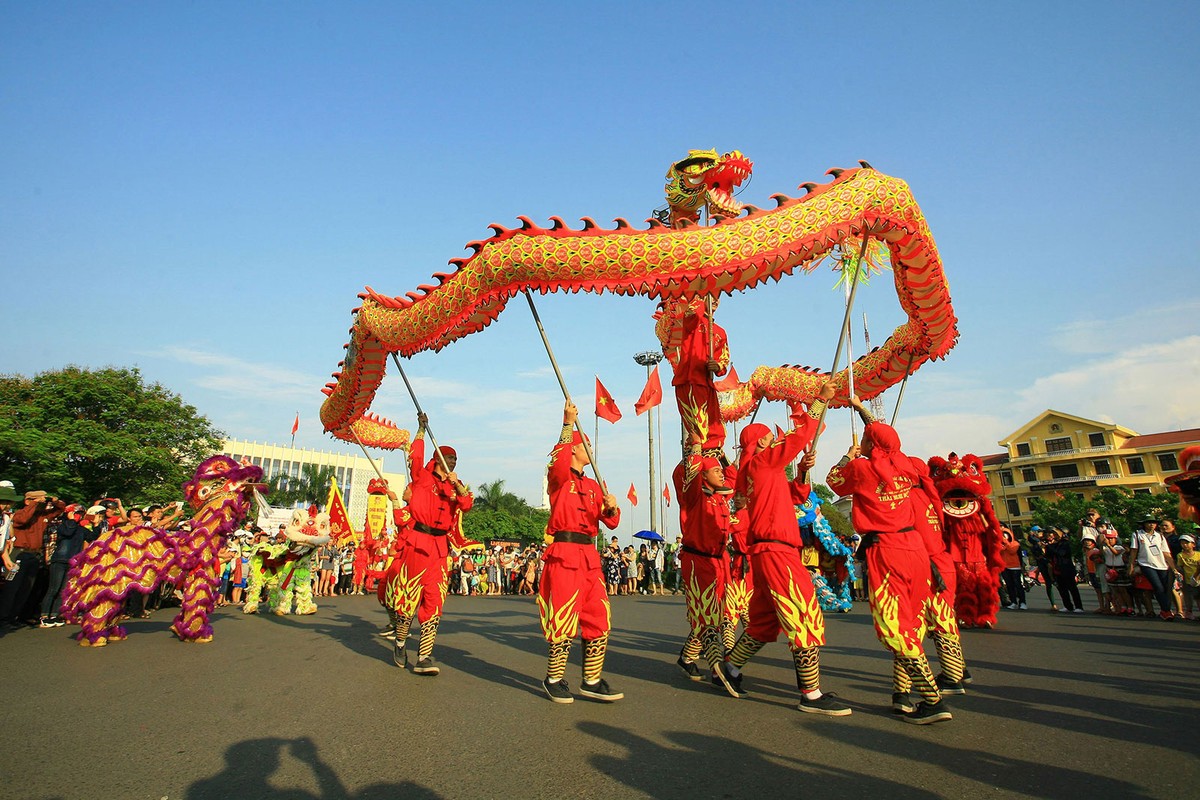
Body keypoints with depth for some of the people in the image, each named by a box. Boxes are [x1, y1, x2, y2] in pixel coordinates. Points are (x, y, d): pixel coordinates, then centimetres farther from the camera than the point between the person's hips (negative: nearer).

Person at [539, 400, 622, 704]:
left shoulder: (593, 486, 18)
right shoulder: (559, 478, -1)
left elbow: (610, 522, 15)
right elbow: (559, 461, -26)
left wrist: (611, 508, -8)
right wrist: (569, 423, -26)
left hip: (589, 557, 7)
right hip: (564, 555, -7)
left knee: (599, 619, 8)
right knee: (564, 621, -3)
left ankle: (591, 681, 23)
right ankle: (553, 680, 17)